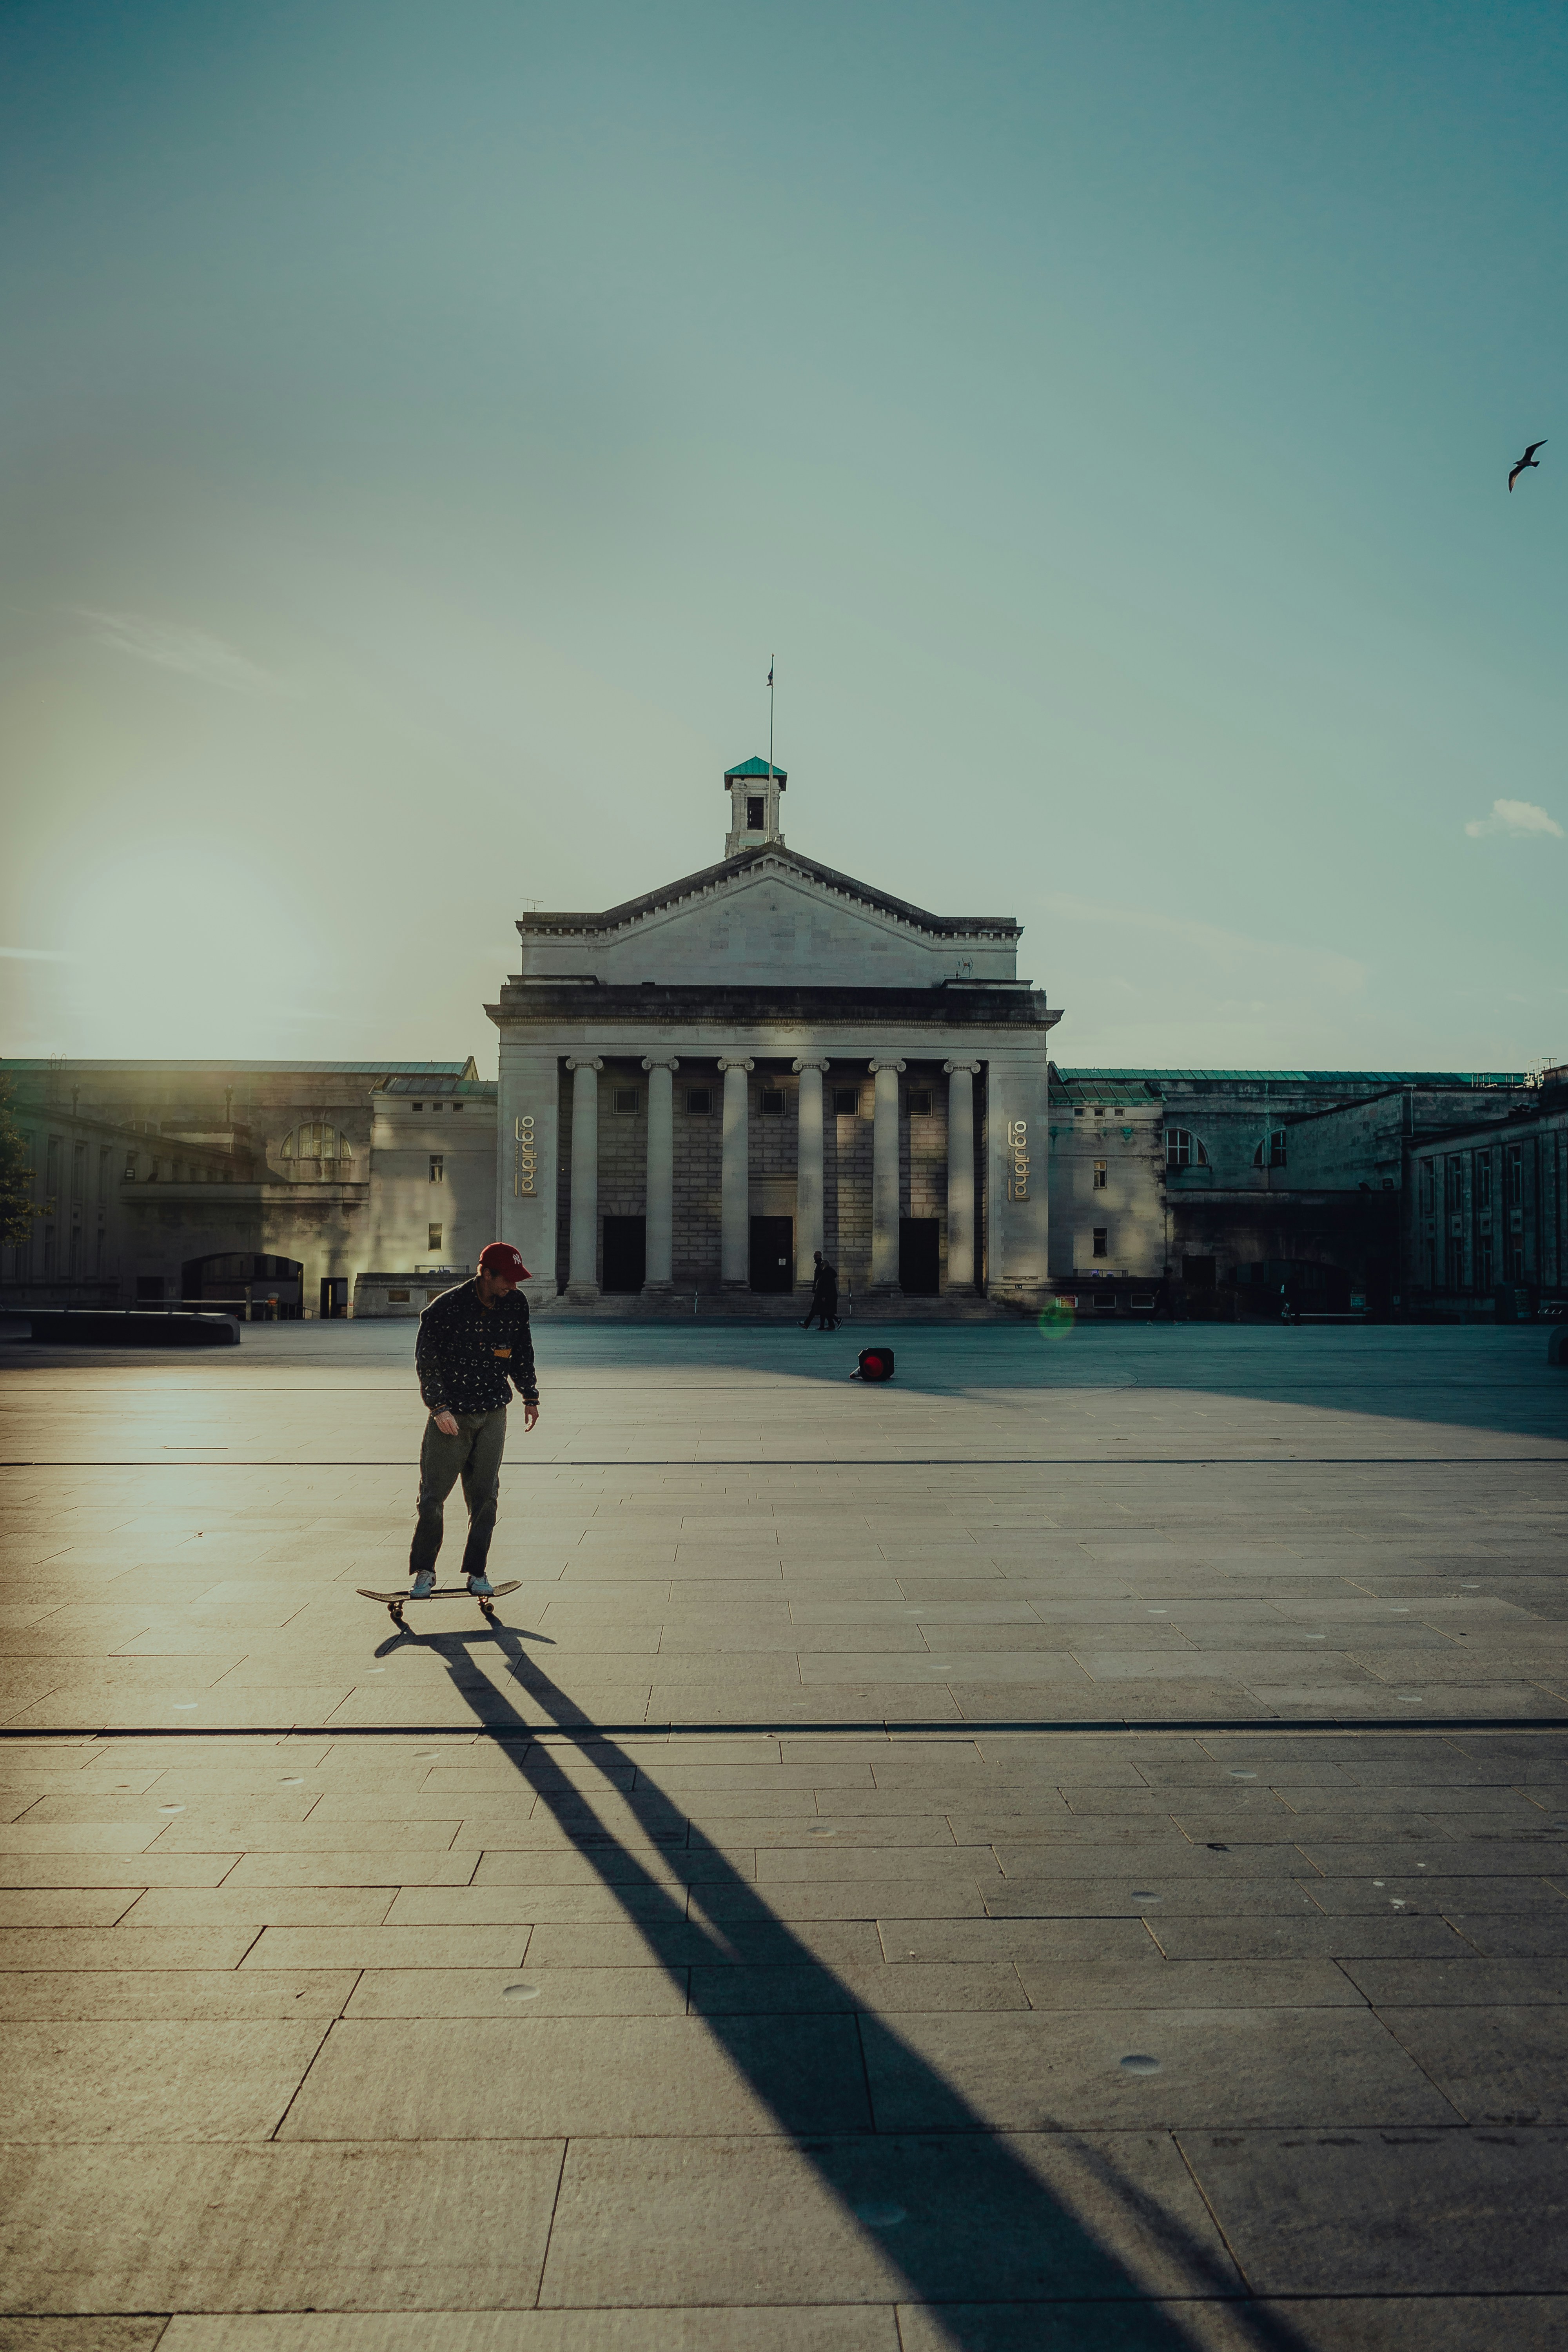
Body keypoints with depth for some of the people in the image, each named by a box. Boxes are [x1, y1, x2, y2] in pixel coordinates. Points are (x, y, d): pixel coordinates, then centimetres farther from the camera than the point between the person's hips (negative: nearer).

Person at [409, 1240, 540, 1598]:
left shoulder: (516, 1304, 1)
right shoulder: (446, 1307, -13)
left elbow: (522, 1353, 15)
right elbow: (426, 1360, -9)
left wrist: (530, 1397, 17)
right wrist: (439, 1407, -17)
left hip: (493, 1416, 3)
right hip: (451, 1416, -3)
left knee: (485, 1497, 4)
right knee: (433, 1496, -1)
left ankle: (476, 1573, 15)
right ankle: (424, 1571, 16)